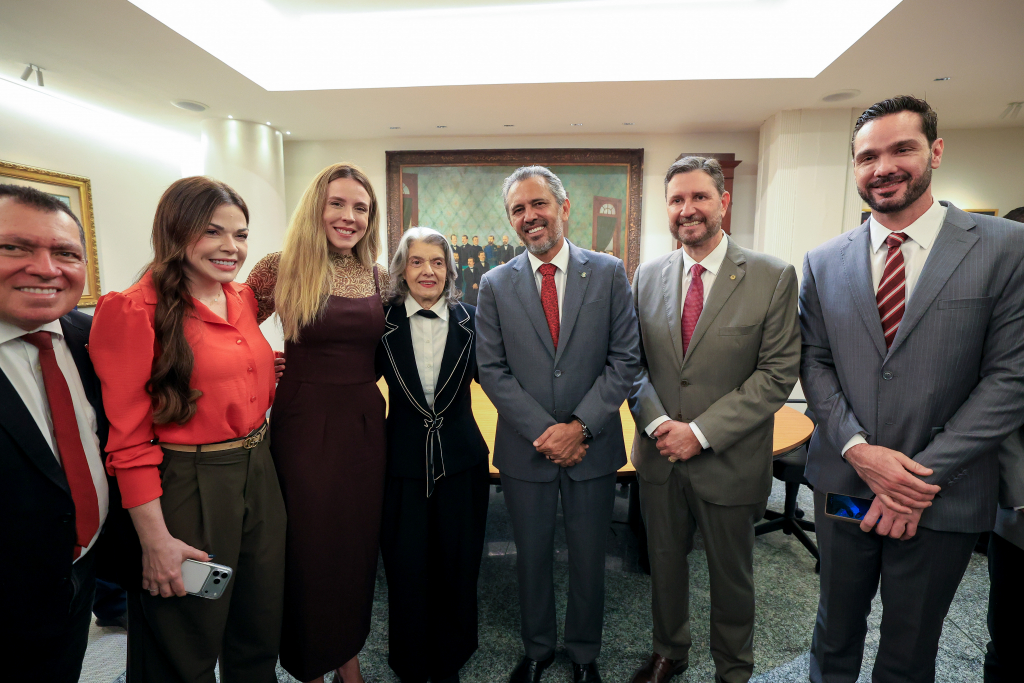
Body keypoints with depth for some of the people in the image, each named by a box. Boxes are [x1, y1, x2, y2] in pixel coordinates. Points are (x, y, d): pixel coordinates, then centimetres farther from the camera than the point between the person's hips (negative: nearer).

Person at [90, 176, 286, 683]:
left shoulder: (242, 299, 6)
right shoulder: (135, 310, -15)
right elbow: (129, 440, -15)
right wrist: (156, 540, -14)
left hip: (258, 475, 7)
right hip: (188, 487, -6)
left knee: (260, 639, 23)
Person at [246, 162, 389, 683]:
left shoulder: (378, 278, 5)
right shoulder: (282, 269, -6)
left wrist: (353, 383, 5)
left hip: (365, 423, 4)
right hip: (305, 424, -3)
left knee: (358, 542, 16)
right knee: (309, 546, 12)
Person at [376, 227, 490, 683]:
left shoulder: (469, 320, -2)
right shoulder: (383, 321, -4)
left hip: (461, 461, 1)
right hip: (403, 461, 0)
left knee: (456, 568, 16)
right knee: (406, 570, 13)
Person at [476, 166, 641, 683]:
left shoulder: (609, 273, -3)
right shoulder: (496, 285, -1)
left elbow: (625, 359, -5)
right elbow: (491, 370, -4)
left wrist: (581, 425, -14)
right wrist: (542, 431, -13)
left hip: (592, 446, 0)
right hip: (526, 449, 1)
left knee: (588, 559, 17)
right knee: (532, 558, 18)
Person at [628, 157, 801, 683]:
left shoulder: (772, 277, -9)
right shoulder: (648, 275, 1)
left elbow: (777, 374, -12)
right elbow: (634, 362, 3)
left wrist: (701, 432, -17)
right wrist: (657, 421, -13)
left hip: (729, 460, -2)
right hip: (659, 456, 3)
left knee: (731, 575, 19)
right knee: (664, 563, 21)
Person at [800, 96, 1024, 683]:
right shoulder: (823, 263, 2)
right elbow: (815, 364, 0)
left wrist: (926, 475, -15)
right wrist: (858, 449, -13)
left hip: (944, 497, -1)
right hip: (843, 481, 2)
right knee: (836, 628, 21)